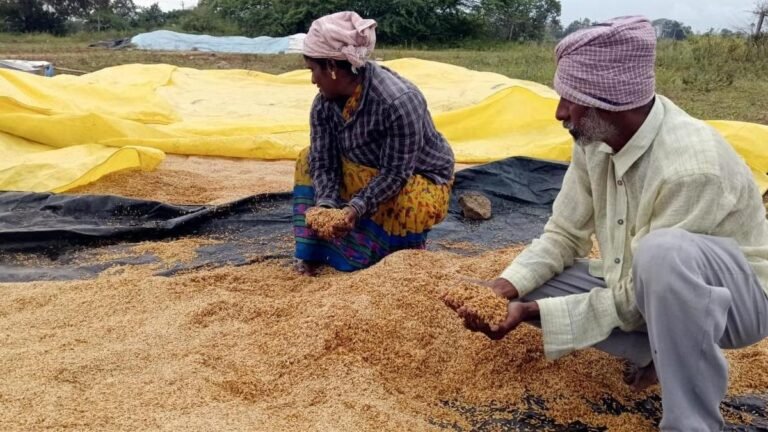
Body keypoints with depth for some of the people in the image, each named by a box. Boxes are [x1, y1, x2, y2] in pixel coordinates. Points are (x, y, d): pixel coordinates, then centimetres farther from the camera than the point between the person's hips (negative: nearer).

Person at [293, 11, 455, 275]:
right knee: (308, 160, -5)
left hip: (419, 181, -6)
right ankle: (315, 252, -6)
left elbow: (395, 174, -32)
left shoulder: (398, 102, -35)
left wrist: (356, 207, -41)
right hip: (369, 171, 7)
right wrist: (326, 204, -33)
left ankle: (406, 242, 2)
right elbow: (324, 162, -16)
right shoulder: (324, 103, -14)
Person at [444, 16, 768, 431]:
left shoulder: (689, 167, -33)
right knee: (530, 287, -7)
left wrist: (534, 312, -24)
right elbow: (564, 235, -1)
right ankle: (662, 355, 2)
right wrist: (507, 286, -17)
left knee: (663, 252, -41)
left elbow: (635, 301, -26)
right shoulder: (595, 139, -10)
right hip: (640, 290, 8)